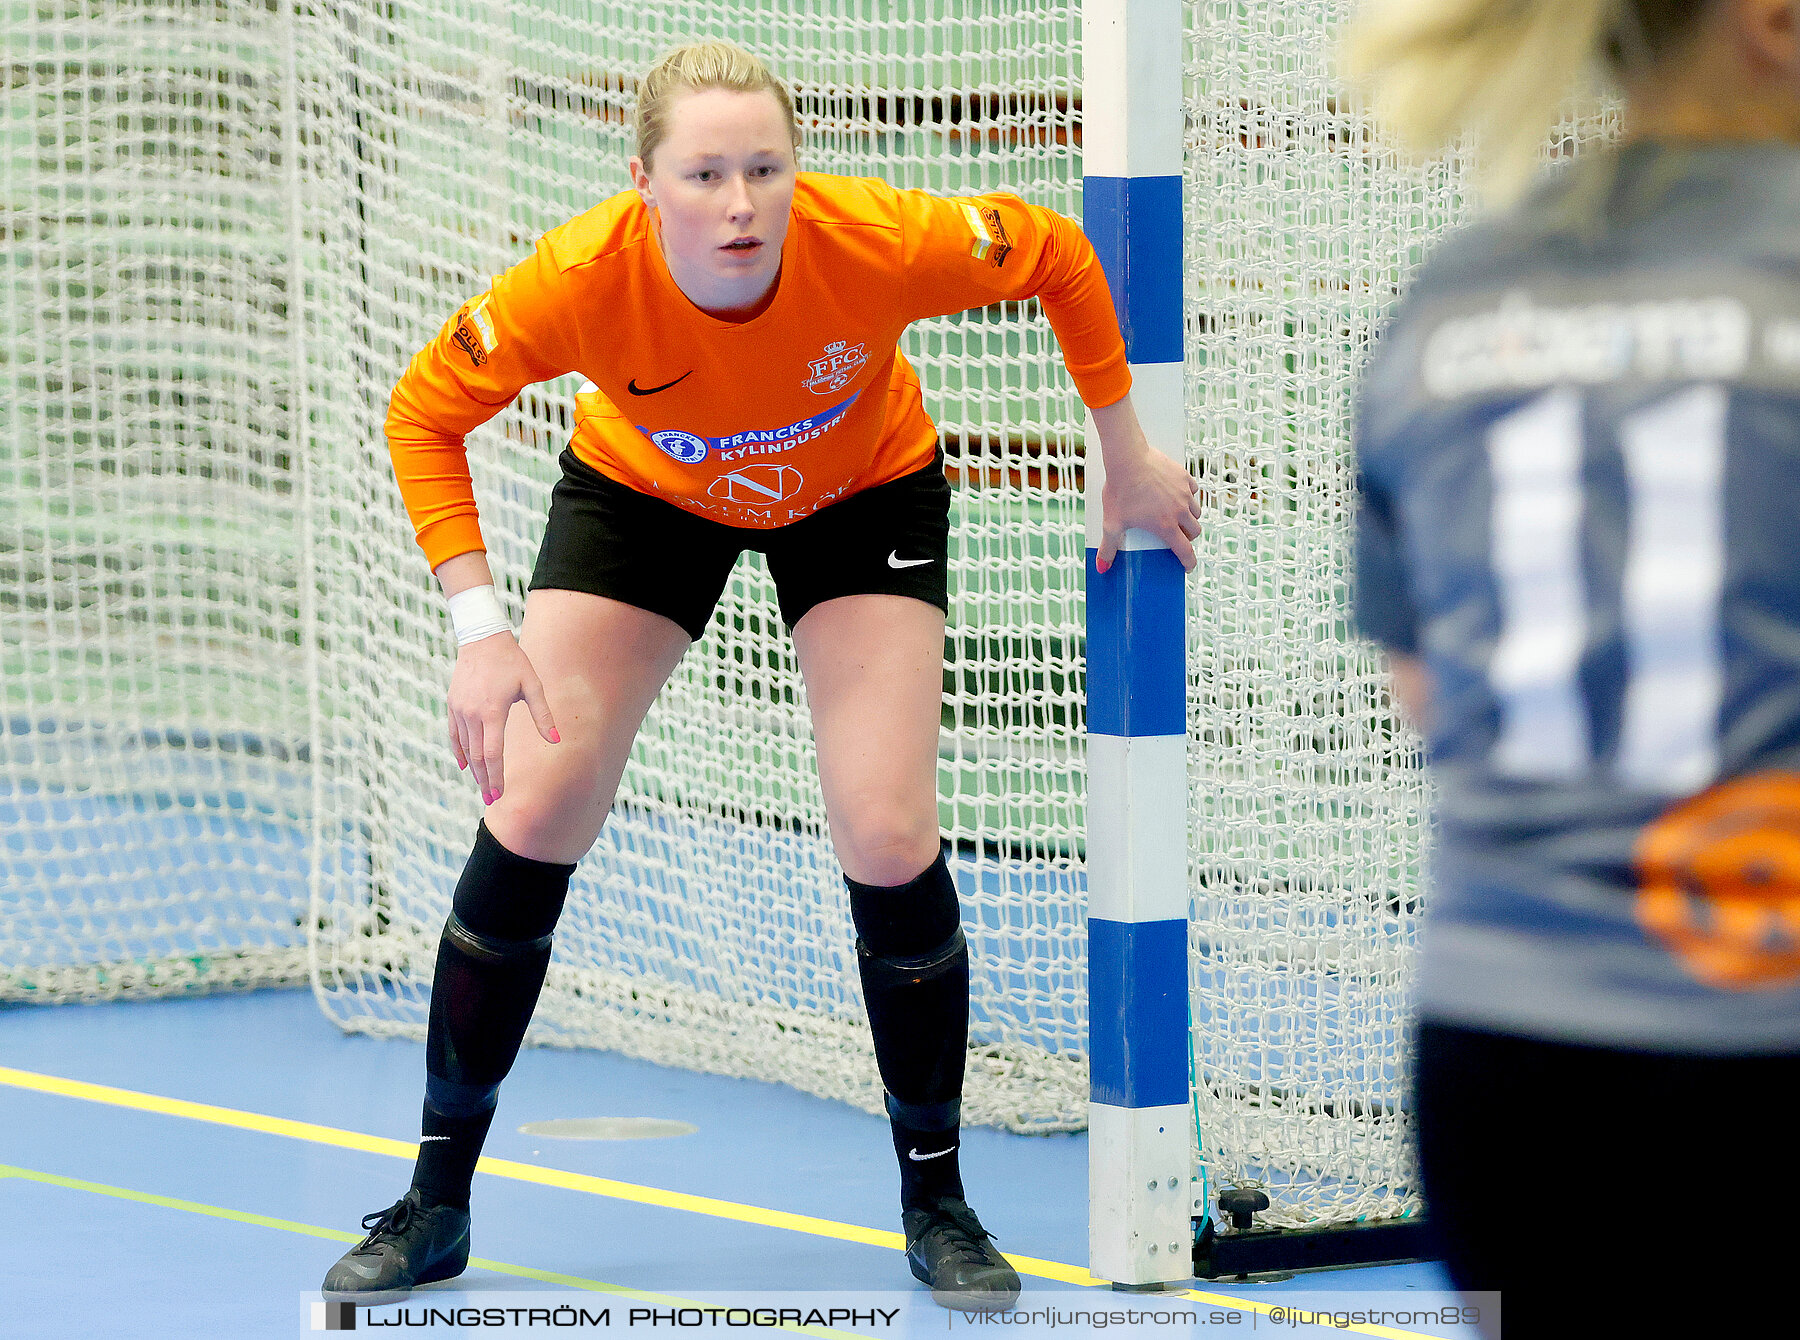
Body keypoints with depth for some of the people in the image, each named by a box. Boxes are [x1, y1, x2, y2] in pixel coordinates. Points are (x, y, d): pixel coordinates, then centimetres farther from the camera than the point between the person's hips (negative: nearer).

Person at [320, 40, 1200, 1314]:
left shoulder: (880, 243, -36)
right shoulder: (581, 280, -35)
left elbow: (1060, 255, -16)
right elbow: (426, 414, -18)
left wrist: (1127, 456, -6)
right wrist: (479, 625, -26)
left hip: (863, 496, 0)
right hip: (643, 490, 1)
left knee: (889, 842, -13)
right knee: (531, 820, -7)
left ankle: (936, 1201, 9)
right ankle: (436, 1205, 8)